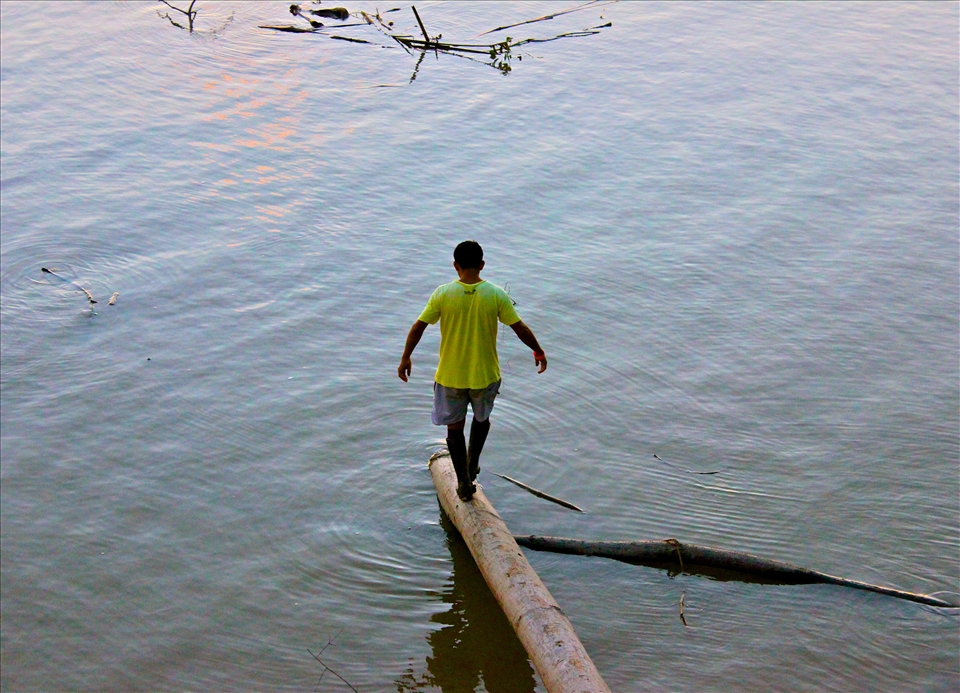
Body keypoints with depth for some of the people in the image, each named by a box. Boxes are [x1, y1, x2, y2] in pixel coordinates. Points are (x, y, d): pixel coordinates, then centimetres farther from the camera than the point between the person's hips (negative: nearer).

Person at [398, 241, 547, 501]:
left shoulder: (442, 294, -12)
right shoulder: (496, 295, -12)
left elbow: (418, 327, -6)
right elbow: (520, 329, -6)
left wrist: (405, 358, 8)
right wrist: (539, 352, 11)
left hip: (450, 376, 0)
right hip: (485, 374, 1)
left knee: (454, 427, 14)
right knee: (482, 418, 28)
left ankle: (464, 484, 18)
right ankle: (472, 464, 36)